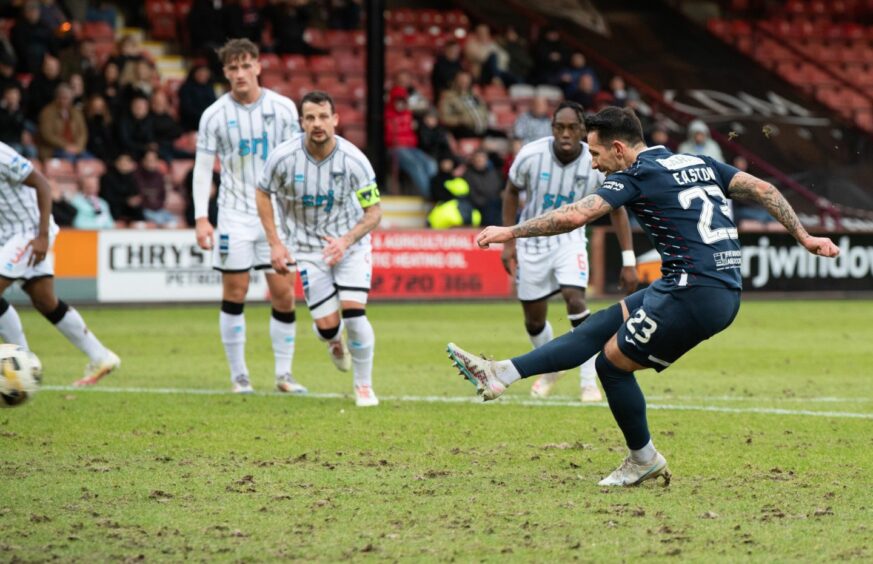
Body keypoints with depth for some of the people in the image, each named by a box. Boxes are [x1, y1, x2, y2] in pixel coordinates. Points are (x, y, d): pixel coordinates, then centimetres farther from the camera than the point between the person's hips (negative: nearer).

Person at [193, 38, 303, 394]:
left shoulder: (283, 108, 1)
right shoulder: (214, 115, -2)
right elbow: (202, 168, 1)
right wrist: (201, 218, -7)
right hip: (235, 215, -1)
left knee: (284, 294, -2)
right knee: (234, 293, -1)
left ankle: (283, 374, 8)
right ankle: (239, 375, 9)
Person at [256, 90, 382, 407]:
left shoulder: (353, 160, -18)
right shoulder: (284, 157, -17)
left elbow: (374, 212, -8)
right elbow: (263, 194, 2)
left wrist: (345, 241, -24)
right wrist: (275, 244, -4)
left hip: (350, 243, 0)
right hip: (308, 247, 0)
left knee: (354, 314, -16)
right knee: (327, 325, -8)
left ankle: (364, 386, 6)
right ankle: (335, 342, 33)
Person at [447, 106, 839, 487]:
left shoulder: (637, 176, -7)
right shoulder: (699, 164, 17)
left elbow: (574, 216, -16)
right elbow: (763, 190, 13)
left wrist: (511, 232, -8)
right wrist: (804, 237, 16)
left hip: (694, 295, -9)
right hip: (726, 294, 9)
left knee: (613, 362, 6)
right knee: (602, 326, 11)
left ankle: (644, 460, 20)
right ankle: (501, 374, 11)